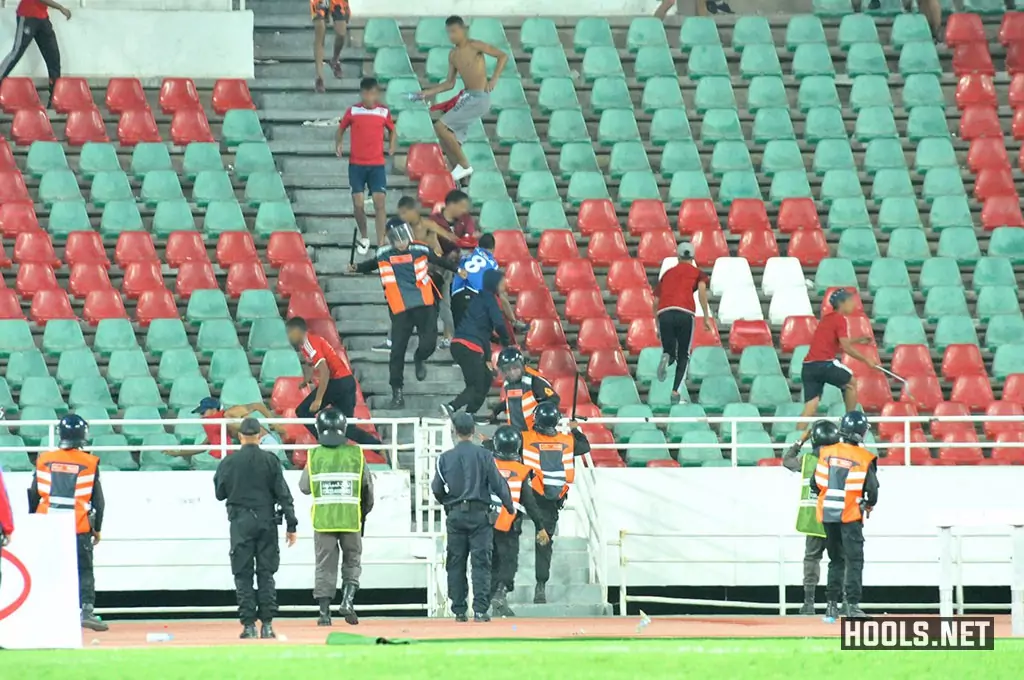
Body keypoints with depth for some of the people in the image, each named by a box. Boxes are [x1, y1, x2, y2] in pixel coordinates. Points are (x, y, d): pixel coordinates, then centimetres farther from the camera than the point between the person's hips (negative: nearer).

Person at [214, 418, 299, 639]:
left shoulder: (229, 463, -3)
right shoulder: (270, 461, -2)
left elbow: (220, 494, 5)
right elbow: (283, 494, -3)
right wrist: (291, 525, 1)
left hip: (240, 522, -1)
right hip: (267, 521, 1)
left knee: (243, 575, 3)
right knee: (266, 574, 6)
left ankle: (248, 625, -3)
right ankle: (267, 625, 1)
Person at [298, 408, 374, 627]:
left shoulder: (314, 455, -4)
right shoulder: (355, 454, -3)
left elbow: (304, 487, 4)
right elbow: (368, 488, 5)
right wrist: (364, 512, 21)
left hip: (323, 519, 0)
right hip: (350, 519, 0)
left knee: (325, 566, 7)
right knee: (352, 562, 14)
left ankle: (324, 612, 4)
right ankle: (347, 600, -5)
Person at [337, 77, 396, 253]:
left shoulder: (384, 112, 0)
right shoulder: (352, 111, -2)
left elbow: (392, 131, 17)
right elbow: (341, 129, 11)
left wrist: (392, 146, -1)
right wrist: (338, 145, -7)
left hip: (377, 164, 0)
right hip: (356, 164, 0)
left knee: (379, 202, -10)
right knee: (358, 204, -3)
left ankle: (381, 243, -8)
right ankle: (364, 238, 21)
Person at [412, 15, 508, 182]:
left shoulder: (474, 46, -9)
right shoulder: (453, 55, 13)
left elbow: (503, 56, -11)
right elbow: (450, 83, 18)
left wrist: (494, 79, -20)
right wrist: (429, 92, 6)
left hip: (479, 99, -8)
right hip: (466, 98, 8)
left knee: (440, 127, -16)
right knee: (449, 139, 4)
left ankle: (464, 165, -7)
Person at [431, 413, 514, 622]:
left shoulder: (446, 458, 0)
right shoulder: (483, 455, -5)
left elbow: (436, 489, 4)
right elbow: (498, 484, -4)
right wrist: (510, 506, 12)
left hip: (455, 516, 1)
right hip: (480, 514, -1)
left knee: (456, 564, 9)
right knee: (481, 562, -1)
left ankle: (459, 610, 8)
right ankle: (480, 609, -9)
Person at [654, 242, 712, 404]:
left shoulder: (667, 274, 28)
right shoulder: (698, 273, 18)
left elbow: (656, 301, 23)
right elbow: (702, 290, -3)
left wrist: (657, 325, 31)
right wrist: (706, 317, -3)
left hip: (664, 313, 2)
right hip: (685, 313, -2)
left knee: (670, 353, 15)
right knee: (683, 356, 13)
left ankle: (666, 357, -24)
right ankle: (675, 392, -3)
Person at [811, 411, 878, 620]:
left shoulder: (826, 453, 2)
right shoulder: (864, 458, -8)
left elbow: (815, 483, 6)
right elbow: (872, 488, -4)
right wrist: (869, 505, 18)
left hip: (828, 514, 4)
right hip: (850, 516, -4)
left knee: (836, 560, 15)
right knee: (854, 560, -3)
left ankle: (831, 605, 12)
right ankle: (852, 605, -13)